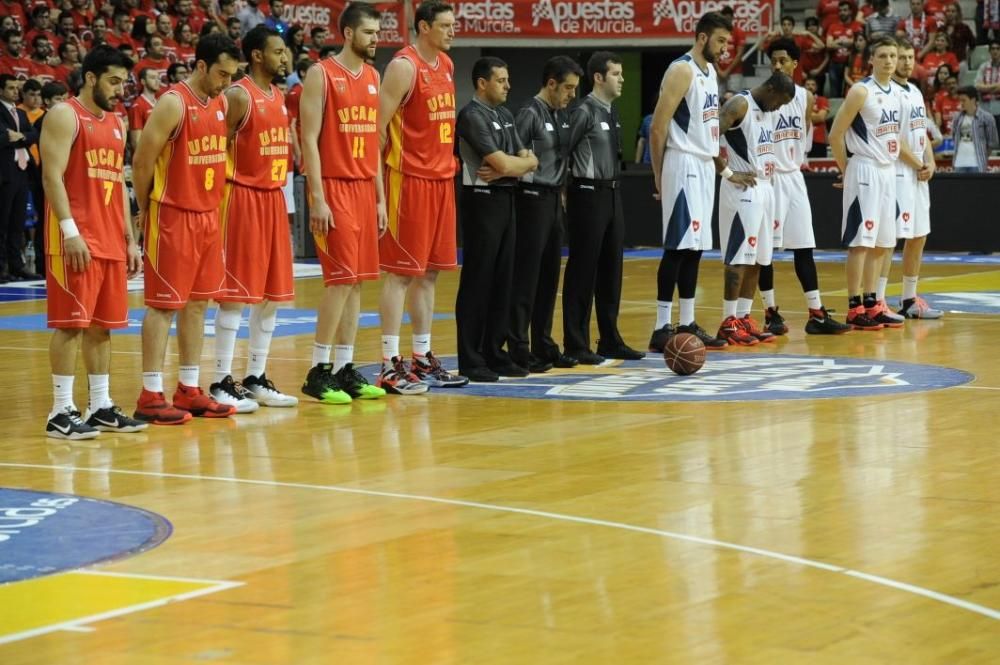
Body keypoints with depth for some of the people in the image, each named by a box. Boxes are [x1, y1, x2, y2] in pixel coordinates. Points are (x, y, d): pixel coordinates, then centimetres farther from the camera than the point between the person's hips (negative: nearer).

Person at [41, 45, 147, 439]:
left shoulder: (116, 124, 18)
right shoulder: (65, 116, -6)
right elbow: (52, 175, -14)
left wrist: (130, 239, 17)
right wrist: (70, 231, -21)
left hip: (110, 241, 8)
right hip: (76, 239, -8)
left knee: (103, 324, 10)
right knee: (71, 323, -8)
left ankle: (100, 407, 16)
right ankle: (61, 413, -7)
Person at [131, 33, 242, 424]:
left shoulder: (221, 103, 8)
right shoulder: (173, 103, -16)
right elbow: (142, 160, -13)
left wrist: (215, 206, 12)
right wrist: (146, 209, -3)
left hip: (207, 216, 8)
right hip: (173, 216, -8)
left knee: (198, 302, 10)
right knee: (163, 304, -5)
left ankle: (189, 390, 17)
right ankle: (150, 397, -2)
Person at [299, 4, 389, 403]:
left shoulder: (372, 78, 13)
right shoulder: (321, 75, -8)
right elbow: (309, 140, -12)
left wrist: (380, 198, 14)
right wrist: (318, 200, -17)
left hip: (365, 189, 7)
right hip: (334, 189, -7)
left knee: (357, 280, 6)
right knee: (341, 279, -11)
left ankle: (345, 369, 11)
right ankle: (318, 372, -5)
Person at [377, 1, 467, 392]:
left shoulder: (446, 65, 13)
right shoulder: (404, 66, -13)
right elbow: (378, 126, -16)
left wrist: (450, 162, 14)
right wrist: (377, 182, -18)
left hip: (441, 179, 8)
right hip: (409, 180, -8)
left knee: (430, 271, 12)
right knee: (400, 272, -6)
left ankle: (423, 359, 19)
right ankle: (390, 365, -5)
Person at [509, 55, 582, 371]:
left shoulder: (562, 116, 12)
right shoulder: (531, 114, -13)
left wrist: (561, 190, 14)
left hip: (554, 199, 8)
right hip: (533, 199, -8)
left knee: (550, 274, 12)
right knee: (526, 275, -5)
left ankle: (544, 344, 20)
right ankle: (519, 348, 0)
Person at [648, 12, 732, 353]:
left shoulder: (709, 72, 14)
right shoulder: (681, 71, -14)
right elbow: (658, 127, -16)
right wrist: (658, 177, -12)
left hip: (705, 165, 9)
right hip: (684, 165, -9)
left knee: (695, 247, 10)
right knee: (678, 247, -9)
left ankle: (687, 324, 14)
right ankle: (661, 329, -8)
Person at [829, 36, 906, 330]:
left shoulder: (896, 93, 11)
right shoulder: (861, 91, -12)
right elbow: (835, 134, -12)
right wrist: (845, 170, -6)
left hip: (888, 172, 8)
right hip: (865, 172, -8)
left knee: (881, 243, 9)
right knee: (860, 241, -8)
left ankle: (871, 304, 15)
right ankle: (854, 309, -5)